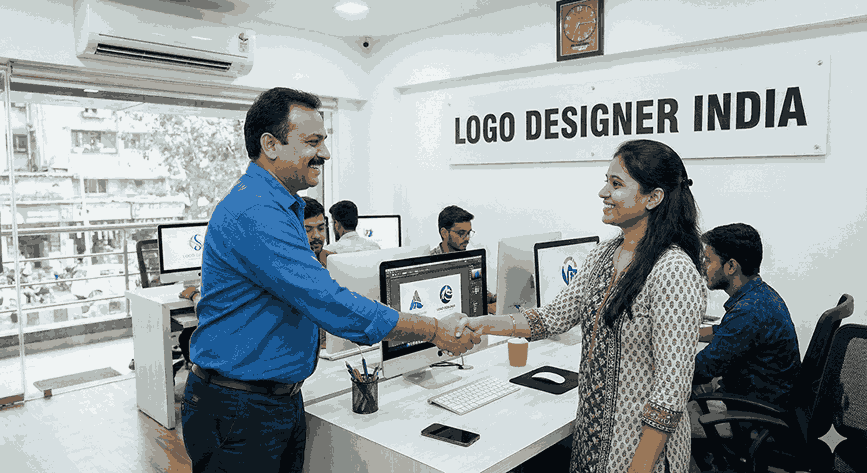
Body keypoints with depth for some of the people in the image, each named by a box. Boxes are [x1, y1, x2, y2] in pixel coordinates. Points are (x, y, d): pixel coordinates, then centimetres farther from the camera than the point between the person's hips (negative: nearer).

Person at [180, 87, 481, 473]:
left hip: (284, 401, 9)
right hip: (238, 411, -9)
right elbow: (331, 305, -29)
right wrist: (435, 331, -22)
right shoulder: (253, 214, -25)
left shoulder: (282, 207, 11)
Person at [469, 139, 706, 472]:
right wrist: (480, 325, -6)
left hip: (640, 444, -7)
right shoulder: (602, 256, 2)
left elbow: (671, 388, -22)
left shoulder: (673, 272, -23)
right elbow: (556, 316, 3)